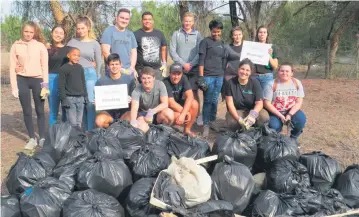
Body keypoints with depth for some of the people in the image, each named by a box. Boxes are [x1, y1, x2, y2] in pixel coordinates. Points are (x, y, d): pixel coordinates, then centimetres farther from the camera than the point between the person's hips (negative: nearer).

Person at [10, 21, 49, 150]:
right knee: (27, 111, 7)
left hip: (37, 80, -1)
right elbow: (12, 67, 3)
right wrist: (14, 86, -1)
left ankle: (42, 138, 16)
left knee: (40, 111, 5)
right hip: (22, 80, 1)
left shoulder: (40, 46, 1)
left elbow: (45, 66, 0)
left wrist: (45, 85, -5)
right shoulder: (16, 46, 3)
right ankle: (32, 138, 18)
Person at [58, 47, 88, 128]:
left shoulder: (80, 68, 11)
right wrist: (63, 99, -11)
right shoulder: (64, 68, -5)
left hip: (80, 98, 5)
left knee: (79, 123, 10)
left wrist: (85, 96, 16)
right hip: (69, 98, -5)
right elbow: (61, 85, -6)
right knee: (73, 123, -6)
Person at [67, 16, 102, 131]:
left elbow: (99, 63, 8)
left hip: (89, 74, -1)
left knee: (90, 103, -8)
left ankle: (90, 130, 1)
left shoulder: (94, 43, 4)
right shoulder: (72, 42, 6)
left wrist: (97, 78, 10)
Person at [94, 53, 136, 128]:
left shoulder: (129, 79, 0)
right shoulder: (101, 81, 1)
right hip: (108, 111, 1)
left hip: (124, 111, 0)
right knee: (99, 121, -31)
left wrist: (130, 100, -18)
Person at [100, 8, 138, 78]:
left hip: (129, 72, 5)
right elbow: (105, 52, -8)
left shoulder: (130, 34, 16)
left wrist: (132, 68, -2)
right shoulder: (109, 31, 0)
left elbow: (134, 52, 15)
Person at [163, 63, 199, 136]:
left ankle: (187, 130, -4)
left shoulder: (184, 79, -12)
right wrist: (186, 113, -27)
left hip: (179, 104, 5)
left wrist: (183, 114, -35)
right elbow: (171, 103, -28)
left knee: (194, 104, -21)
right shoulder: (165, 83, -25)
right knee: (177, 116, -35)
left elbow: (190, 96, -23)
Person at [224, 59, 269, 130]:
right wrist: (239, 119, -27)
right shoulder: (230, 83, -8)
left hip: (251, 110, 1)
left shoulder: (255, 82, -6)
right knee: (232, 122, -35)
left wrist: (252, 115, -35)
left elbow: (259, 103, -13)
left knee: (264, 116, -30)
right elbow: (230, 103, -12)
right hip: (236, 111, -1)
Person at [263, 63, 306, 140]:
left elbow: (299, 102, -5)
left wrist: (290, 115, -20)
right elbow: (267, 103, -13)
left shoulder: (297, 83, -3)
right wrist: (280, 116, -19)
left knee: (301, 120, -26)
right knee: (274, 126, -29)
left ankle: (293, 138, 4)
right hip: (275, 112, -2)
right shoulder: (271, 85, -11)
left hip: (291, 111, 3)